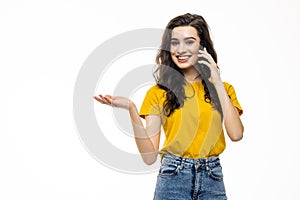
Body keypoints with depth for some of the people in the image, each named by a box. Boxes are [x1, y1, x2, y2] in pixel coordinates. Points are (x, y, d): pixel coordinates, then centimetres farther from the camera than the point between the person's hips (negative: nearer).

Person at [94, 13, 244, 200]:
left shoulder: (223, 89, 6)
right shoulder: (159, 93, 1)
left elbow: (236, 134, -11)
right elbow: (150, 155, -5)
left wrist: (217, 83, -7)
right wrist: (131, 109, -17)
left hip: (213, 180, 2)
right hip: (173, 179, -1)